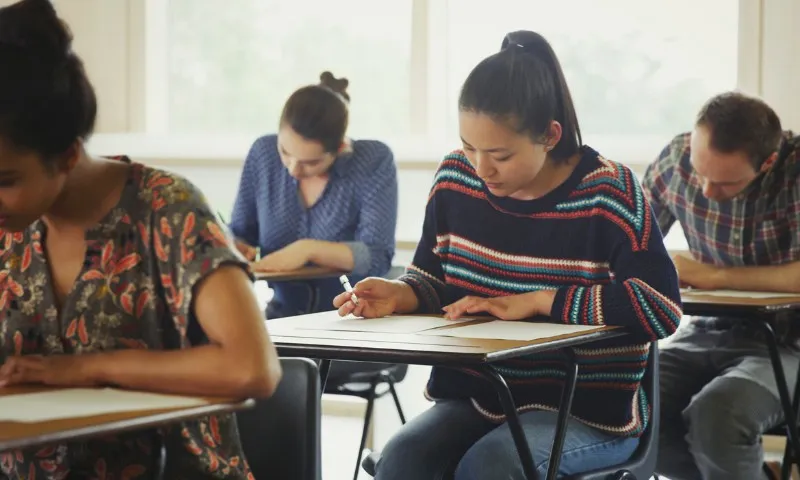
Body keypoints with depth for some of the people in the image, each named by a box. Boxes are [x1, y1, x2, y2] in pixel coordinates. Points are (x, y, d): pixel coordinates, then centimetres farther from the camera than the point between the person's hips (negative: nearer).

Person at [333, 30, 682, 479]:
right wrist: (401, 295, -12)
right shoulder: (455, 179, 1)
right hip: (475, 396, 4)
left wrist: (536, 301, -22)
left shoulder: (608, 193, -14)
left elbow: (662, 306, -23)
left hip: (590, 410, -4)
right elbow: (434, 278, 14)